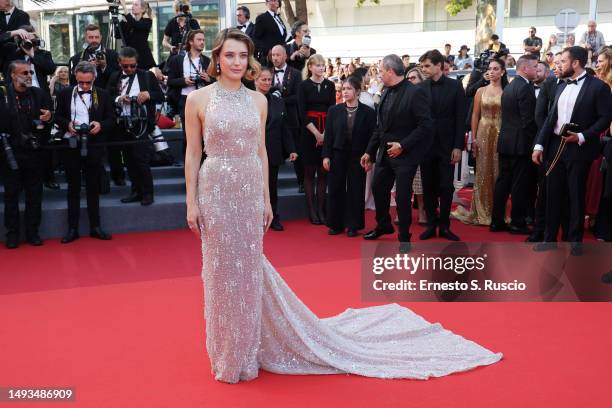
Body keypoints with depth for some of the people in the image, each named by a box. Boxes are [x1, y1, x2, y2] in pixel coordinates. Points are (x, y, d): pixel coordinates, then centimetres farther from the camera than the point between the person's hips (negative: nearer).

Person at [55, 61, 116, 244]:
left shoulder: (103, 95, 3)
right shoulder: (65, 94, 4)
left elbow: (111, 120, 4)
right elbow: (58, 117, 7)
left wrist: (100, 125, -15)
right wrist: (67, 125, -13)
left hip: (93, 147, 0)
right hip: (71, 146, 0)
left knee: (93, 187, 9)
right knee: (73, 188, 8)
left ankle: (95, 227, 18)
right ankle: (72, 229, 14)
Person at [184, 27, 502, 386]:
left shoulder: (257, 100, 6)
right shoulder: (198, 99, -2)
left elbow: (260, 152, 10)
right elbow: (193, 154, -1)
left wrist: (266, 199, 9)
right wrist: (191, 203, -5)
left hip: (250, 192, 2)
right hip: (215, 193, -2)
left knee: (248, 270, 10)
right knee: (223, 270, 8)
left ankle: (247, 350, 27)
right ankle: (228, 352, 27)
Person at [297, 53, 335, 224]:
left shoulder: (330, 85, 7)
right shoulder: (304, 86, 0)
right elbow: (302, 113, -6)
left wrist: (325, 133, -10)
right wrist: (316, 133, -13)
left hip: (327, 132, 3)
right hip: (309, 132, -3)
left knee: (323, 172, 5)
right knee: (309, 172, 2)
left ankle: (321, 209, 10)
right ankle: (311, 210, 7)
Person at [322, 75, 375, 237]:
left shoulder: (368, 112, -1)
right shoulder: (334, 110, 5)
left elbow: (371, 137, -2)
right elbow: (328, 135, 4)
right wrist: (326, 156, -3)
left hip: (357, 157, -2)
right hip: (337, 155, 2)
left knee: (355, 191, 4)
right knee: (336, 190, 5)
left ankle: (353, 225, 14)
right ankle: (336, 224, 16)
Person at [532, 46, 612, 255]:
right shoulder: (561, 86, 12)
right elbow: (551, 118, 11)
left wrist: (582, 136, -19)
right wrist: (539, 145, 4)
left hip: (578, 150, -5)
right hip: (555, 147, 5)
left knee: (576, 197, 4)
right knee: (552, 195, 9)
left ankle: (575, 241, 16)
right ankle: (550, 238, 19)